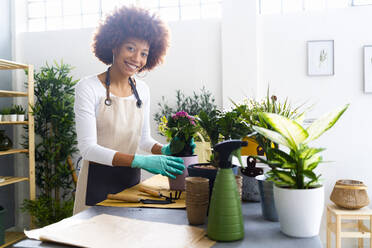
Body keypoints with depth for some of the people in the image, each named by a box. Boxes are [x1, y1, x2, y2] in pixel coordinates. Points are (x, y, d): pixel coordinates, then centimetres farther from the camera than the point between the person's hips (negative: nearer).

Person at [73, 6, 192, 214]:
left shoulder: (142, 90, 3)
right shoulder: (89, 88, -13)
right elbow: (88, 148, -20)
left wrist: (164, 150, -8)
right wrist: (140, 160, -29)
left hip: (132, 178, 5)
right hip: (99, 181, -5)